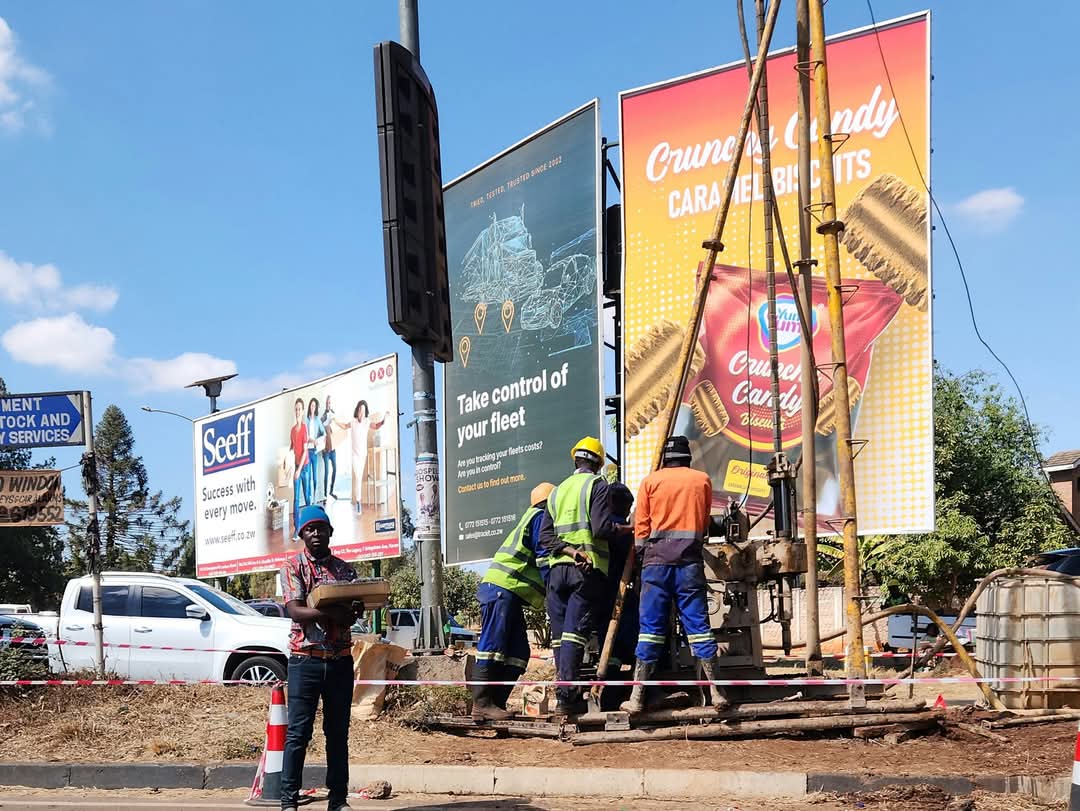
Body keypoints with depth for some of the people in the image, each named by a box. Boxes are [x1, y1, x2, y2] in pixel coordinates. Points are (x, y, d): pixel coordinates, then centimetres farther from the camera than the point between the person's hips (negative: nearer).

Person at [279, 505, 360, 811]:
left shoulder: (345, 569, 12)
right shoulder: (293, 566, 0)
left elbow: (354, 609, 8)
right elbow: (295, 612, -12)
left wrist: (355, 611, -17)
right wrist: (332, 614, -27)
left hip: (340, 659, 4)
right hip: (306, 658, -4)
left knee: (338, 732, 7)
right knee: (298, 733, -3)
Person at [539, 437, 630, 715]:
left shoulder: (557, 491, 18)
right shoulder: (597, 485, -1)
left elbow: (545, 535, 8)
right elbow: (601, 527, -13)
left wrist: (570, 550, -3)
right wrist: (625, 528, 4)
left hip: (558, 568, 5)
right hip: (588, 569, -5)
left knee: (560, 635, 9)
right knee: (575, 633, -10)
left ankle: (569, 697, 11)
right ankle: (566, 696, -17)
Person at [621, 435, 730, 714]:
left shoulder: (650, 481, 8)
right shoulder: (702, 480, 12)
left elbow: (641, 527, 5)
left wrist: (642, 559, 12)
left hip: (656, 559, -1)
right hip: (691, 560, 1)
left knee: (650, 627, -1)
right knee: (698, 625, 2)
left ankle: (637, 697, -3)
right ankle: (715, 691, -1)